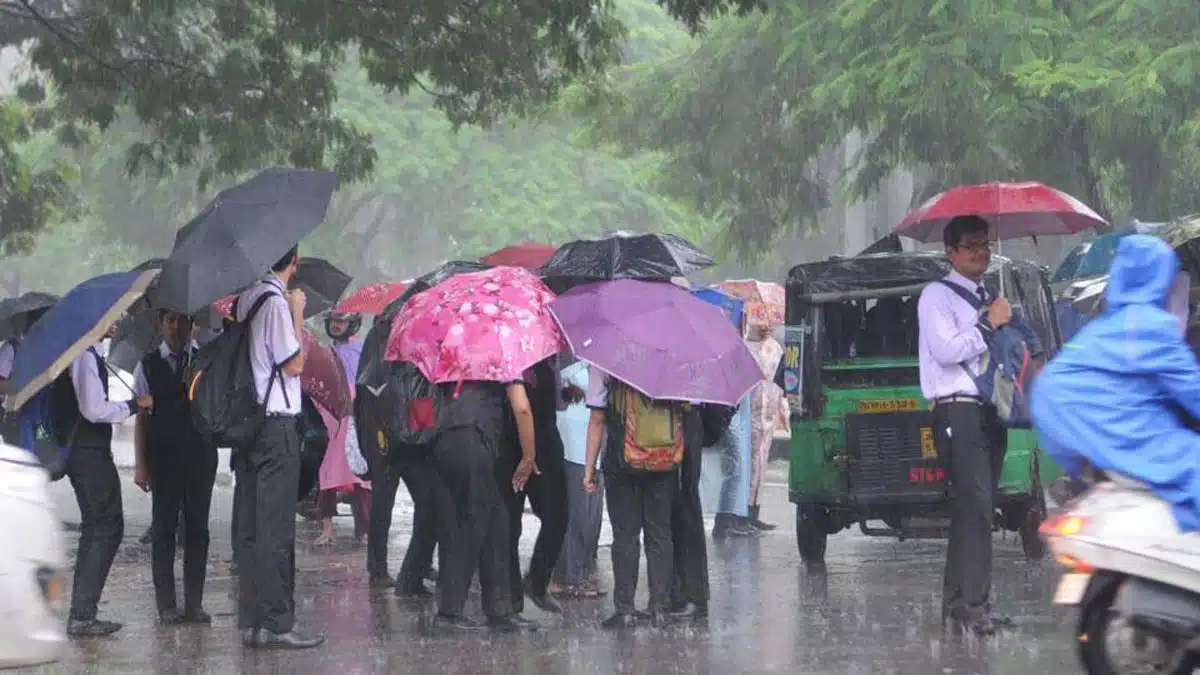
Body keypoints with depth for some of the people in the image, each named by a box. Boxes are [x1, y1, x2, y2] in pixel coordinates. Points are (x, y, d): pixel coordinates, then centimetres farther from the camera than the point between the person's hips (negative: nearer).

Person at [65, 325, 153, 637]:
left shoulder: (90, 352, 14)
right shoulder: (87, 356, -17)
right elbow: (93, 409, -22)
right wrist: (133, 406, -12)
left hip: (84, 450, 11)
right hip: (90, 453, -11)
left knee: (97, 528, 15)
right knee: (107, 528, -7)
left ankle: (82, 613, 17)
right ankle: (82, 616, -8)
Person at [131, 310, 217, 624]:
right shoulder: (148, 366, 6)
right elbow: (142, 417, 5)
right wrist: (141, 465, 0)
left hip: (200, 453, 1)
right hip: (163, 455, -1)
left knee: (198, 528, 3)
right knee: (164, 528, 0)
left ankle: (194, 603, 8)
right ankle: (166, 604, 4)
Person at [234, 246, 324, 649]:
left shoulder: (247, 298, 11)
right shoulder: (276, 301, -13)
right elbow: (294, 363, -13)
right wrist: (298, 313, -5)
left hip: (250, 427, 9)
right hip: (277, 426, -9)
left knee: (251, 526, 11)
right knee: (276, 529, -6)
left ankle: (251, 621, 15)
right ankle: (274, 624, -6)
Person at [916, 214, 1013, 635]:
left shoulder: (988, 299, 24)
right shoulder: (938, 296, -1)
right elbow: (945, 350, -15)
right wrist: (989, 325, -10)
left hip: (990, 413, 9)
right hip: (959, 413, -9)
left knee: (973, 509, 8)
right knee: (975, 506, -16)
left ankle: (956, 601, 12)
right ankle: (973, 605, -20)